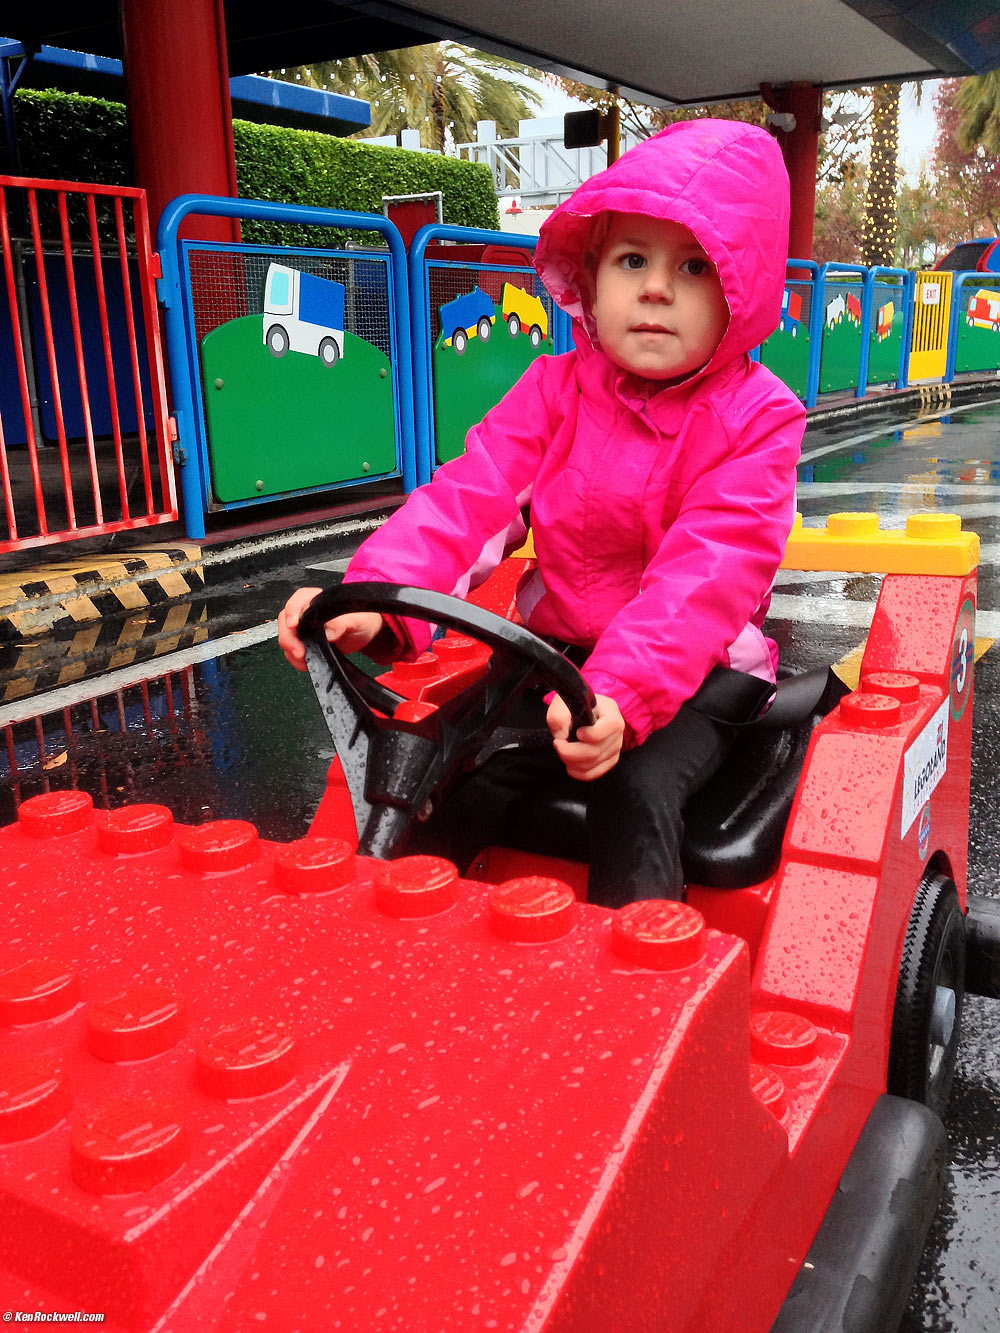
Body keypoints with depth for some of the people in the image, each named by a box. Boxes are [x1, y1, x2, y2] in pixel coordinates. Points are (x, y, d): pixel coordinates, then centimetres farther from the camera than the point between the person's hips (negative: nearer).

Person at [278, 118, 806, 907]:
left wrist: (621, 694, -41)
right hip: (559, 650, 3)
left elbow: (707, 571, -25)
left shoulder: (757, 418, -10)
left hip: (695, 670, -2)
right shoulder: (555, 390, 1)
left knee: (638, 784, -30)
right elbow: (469, 499, -13)